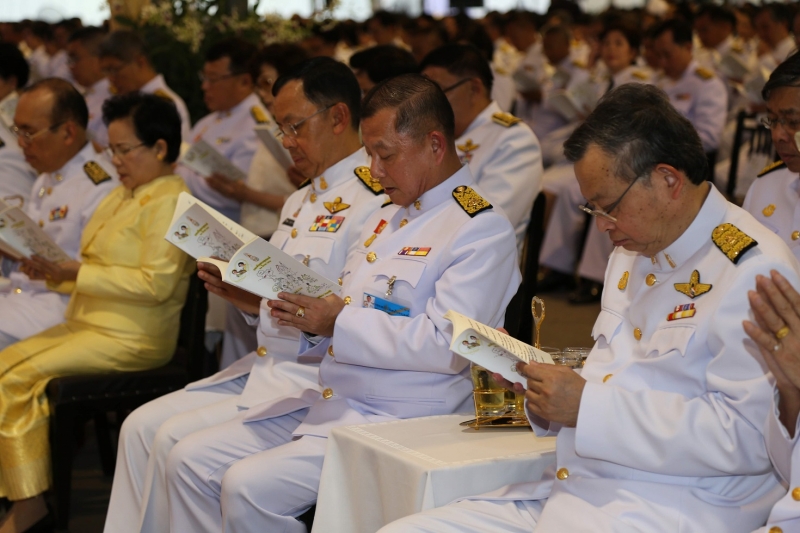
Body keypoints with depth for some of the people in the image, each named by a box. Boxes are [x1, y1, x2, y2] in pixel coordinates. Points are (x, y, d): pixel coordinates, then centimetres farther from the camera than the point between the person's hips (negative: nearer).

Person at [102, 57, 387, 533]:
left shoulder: (374, 202, -13)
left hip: (318, 381, -9)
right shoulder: (301, 201, 19)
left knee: (177, 439, -17)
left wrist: (263, 302, -25)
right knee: (142, 426, -2)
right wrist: (237, 291, 2)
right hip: (264, 368, 9)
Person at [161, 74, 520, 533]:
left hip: (400, 423, -9)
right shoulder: (387, 219, 19)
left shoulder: (482, 230, -10)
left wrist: (339, 321, -19)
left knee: (249, 486, -24)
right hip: (328, 402, 9)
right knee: (191, 460, -1)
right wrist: (306, 318, -1)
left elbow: (445, 346, -20)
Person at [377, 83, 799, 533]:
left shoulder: (756, 271, -11)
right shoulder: (631, 257, 19)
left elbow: (746, 438, -20)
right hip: (570, 493, 9)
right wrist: (535, 375, 6)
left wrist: (587, 405, -18)